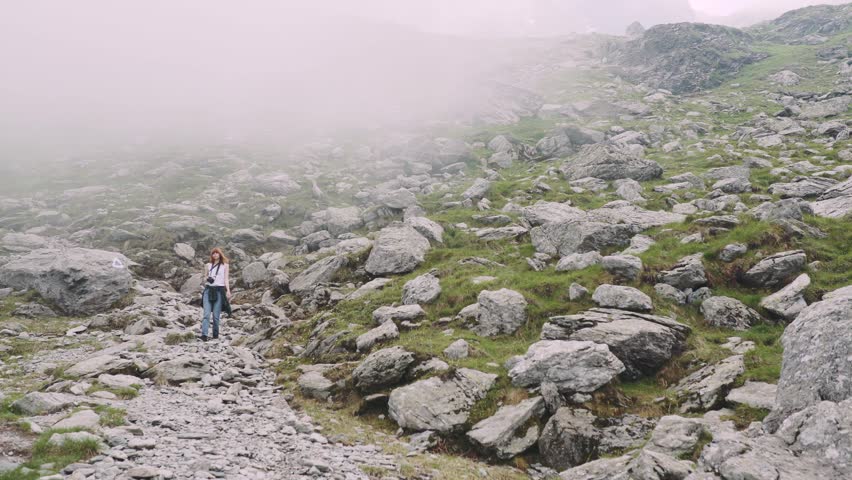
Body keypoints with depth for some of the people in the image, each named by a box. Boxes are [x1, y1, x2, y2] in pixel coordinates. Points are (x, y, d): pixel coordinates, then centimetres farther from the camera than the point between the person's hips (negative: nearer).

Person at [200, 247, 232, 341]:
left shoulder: (224, 265, 12)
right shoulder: (208, 265, 17)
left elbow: (226, 279, 7)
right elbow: (205, 277, 22)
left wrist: (228, 290, -6)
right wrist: (206, 279, -3)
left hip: (219, 290, -1)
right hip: (208, 290, 1)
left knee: (216, 315, -4)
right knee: (206, 314, -12)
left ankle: (215, 335, 7)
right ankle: (204, 335, -21)